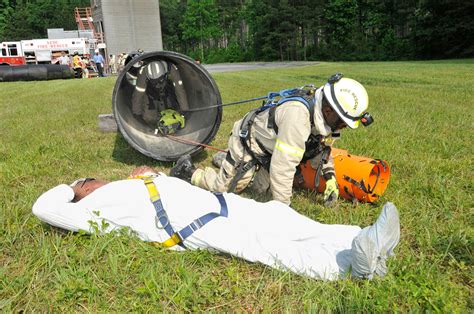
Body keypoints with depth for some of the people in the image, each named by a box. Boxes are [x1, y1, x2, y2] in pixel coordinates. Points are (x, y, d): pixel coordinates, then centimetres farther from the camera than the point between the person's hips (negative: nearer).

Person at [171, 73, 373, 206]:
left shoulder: (323, 114, -11)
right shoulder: (298, 114, -40)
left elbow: (322, 148, 7)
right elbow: (283, 165, -40)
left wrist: (330, 178, -5)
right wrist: (282, 207, -32)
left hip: (267, 147, 9)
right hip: (248, 141, -8)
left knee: (262, 189, 17)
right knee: (225, 187, 0)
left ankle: (221, 159, 35)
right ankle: (187, 171, 24)